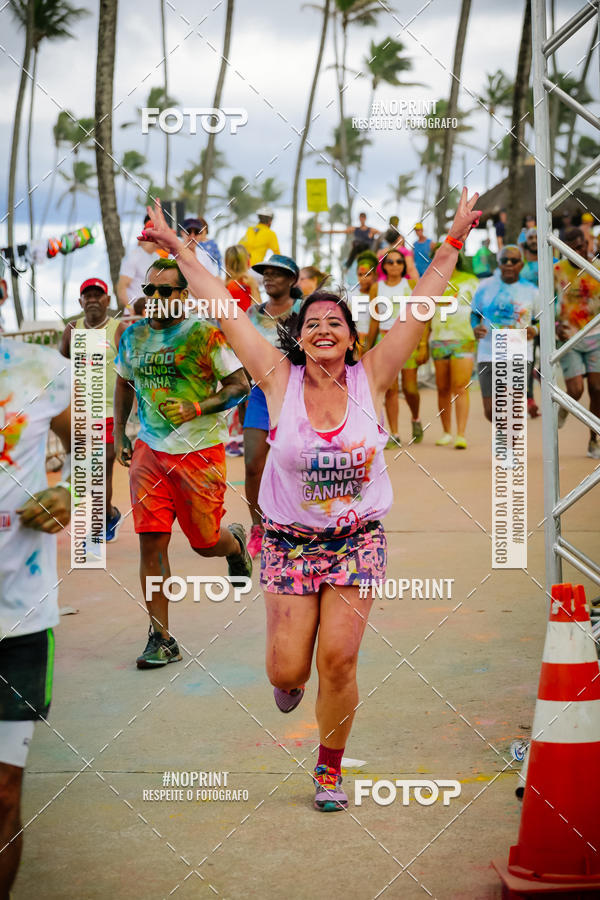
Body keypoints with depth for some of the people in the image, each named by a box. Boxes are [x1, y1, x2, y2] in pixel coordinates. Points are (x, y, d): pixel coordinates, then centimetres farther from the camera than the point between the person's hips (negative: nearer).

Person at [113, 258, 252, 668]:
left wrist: (197, 408, -20)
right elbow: (124, 382, 22)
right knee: (151, 541, -6)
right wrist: (119, 433, 14)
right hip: (150, 450, 3)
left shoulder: (205, 333, -9)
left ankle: (235, 541, 46)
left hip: (201, 450, -3)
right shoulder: (134, 335, 5)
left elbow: (240, 385, -7)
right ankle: (161, 639, 1)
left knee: (204, 542, 6)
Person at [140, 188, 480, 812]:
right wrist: (181, 253, -1)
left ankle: (329, 766, 18)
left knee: (338, 661, -6)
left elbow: (420, 308, -3)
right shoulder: (279, 379, -5)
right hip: (289, 541, 0)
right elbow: (224, 310, -3)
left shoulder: (370, 377, -3)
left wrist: (453, 243, -6)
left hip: (357, 540, 0)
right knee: (286, 669, -1)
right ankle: (289, 679, 39)